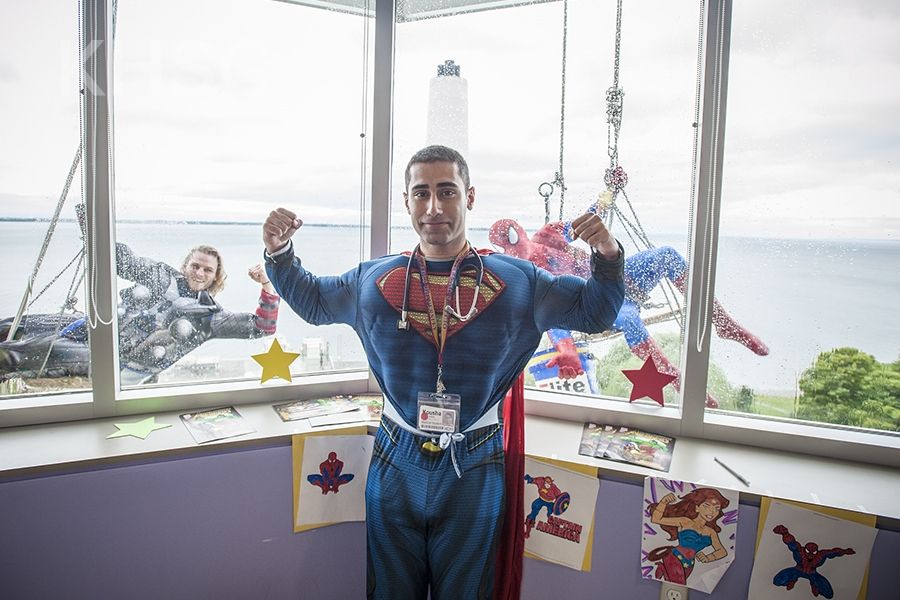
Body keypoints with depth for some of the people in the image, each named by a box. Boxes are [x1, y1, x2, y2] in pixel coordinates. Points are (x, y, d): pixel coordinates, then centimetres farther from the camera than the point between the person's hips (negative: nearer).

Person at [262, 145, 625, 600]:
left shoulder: (516, 282, -6)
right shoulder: (373, 280, -1)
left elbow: (593, 312, 3)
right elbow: (313, 301, 16)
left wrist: (607, 257, -16)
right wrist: (280, 254, -1)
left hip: (475, 468, -1)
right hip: (395, 463, 2)